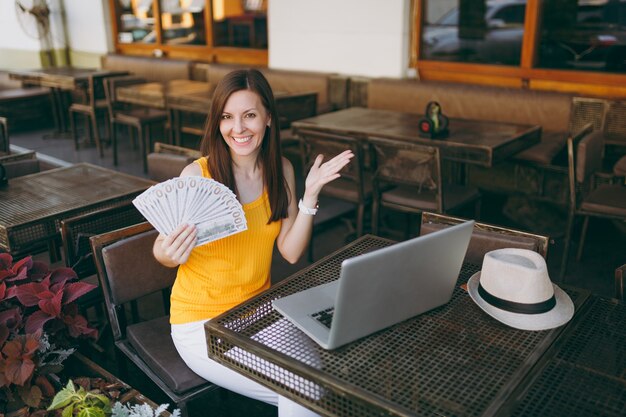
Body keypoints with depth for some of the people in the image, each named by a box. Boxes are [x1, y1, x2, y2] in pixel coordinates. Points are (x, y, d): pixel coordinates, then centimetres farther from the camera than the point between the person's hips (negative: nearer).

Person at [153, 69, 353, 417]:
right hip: (202, 322, -4)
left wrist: (311, 195, -14)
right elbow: (163, 252, -5)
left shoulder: (281, 169, -2)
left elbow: (291, 252, -4)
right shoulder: (197, 175, -16)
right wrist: (168, 253, -28)